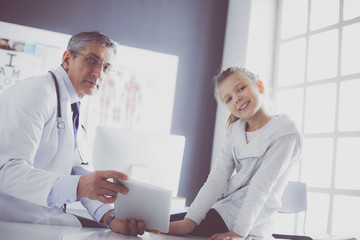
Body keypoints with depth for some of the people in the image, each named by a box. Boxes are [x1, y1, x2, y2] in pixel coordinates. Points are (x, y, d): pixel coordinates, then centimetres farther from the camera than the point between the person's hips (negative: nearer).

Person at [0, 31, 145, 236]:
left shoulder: (74, 109, 13)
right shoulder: (35, 92, -14)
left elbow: (79, 169, 6)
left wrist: (110, 215, -10)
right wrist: (78, 185, -39)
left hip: (49, 215, 8)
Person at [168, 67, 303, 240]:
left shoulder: (284, 131, -10)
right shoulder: (235, 131, 10)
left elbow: (261, 186, -17)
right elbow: (217, 178, 0)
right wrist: (189, 222, -11)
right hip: (222, 211, 7)